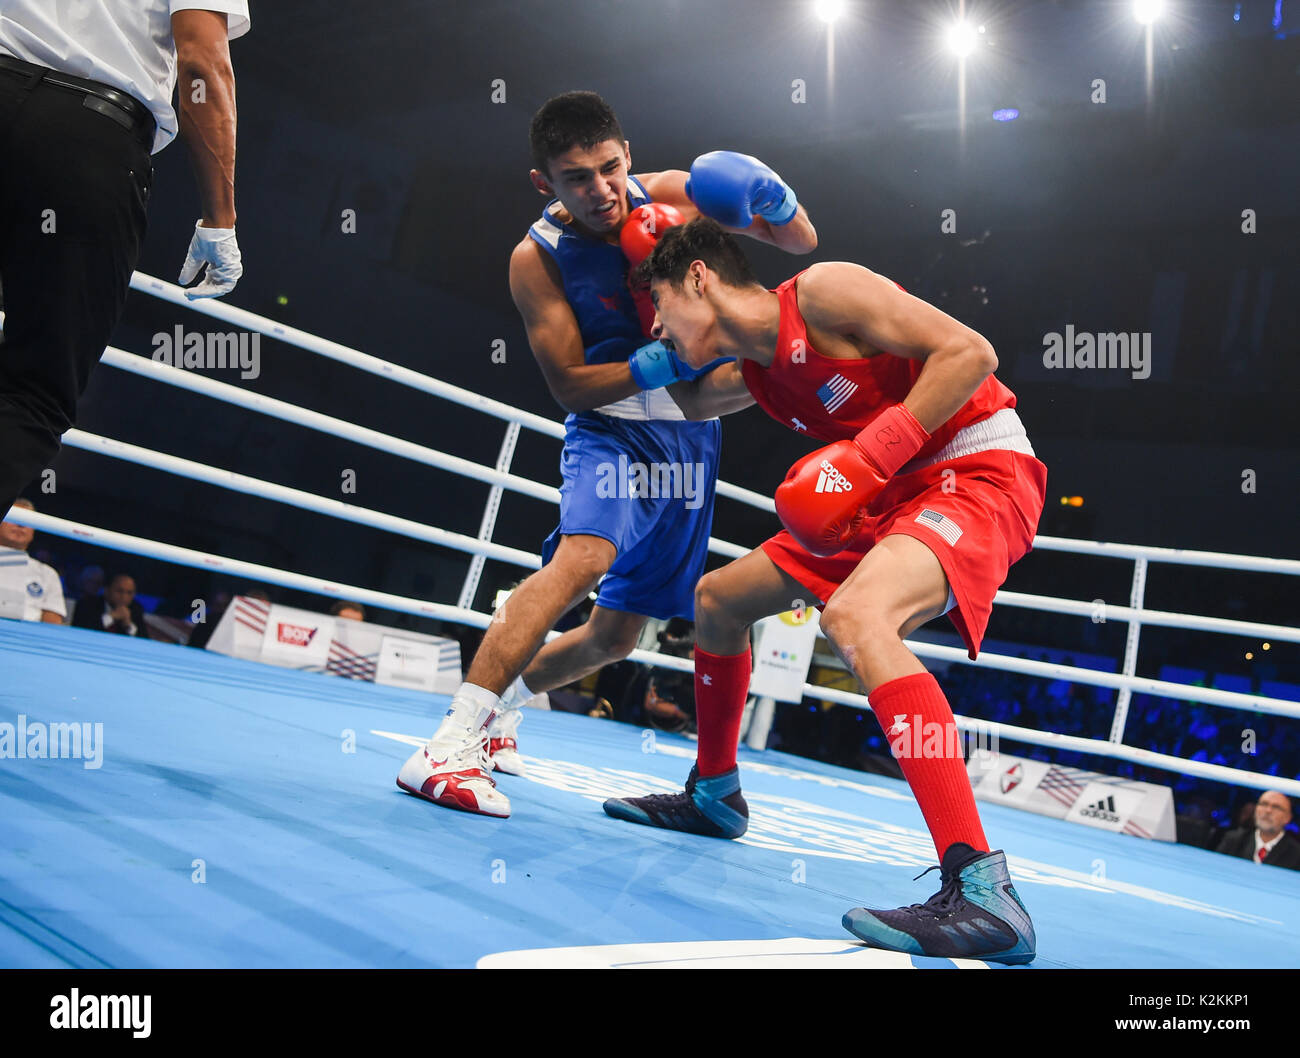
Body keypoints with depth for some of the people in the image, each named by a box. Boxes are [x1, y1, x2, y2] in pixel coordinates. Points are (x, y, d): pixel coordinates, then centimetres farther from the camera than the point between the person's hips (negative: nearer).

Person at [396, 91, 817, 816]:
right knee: (583, 555, -34)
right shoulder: (537, 258, -13)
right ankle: (452, 743, -35)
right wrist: (667, 361, -28)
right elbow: (570, 384, -14)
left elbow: (802, 243, 1)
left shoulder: (672, 194, -5)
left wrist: (769, 192, -21)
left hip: (692, 439, 4)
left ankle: (506, 696, 35)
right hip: (611, 427, -4)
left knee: (616, 635, 9)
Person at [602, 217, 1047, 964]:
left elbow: (969, 352, -21)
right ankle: (714, 795, 36)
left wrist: (871, 454, -25)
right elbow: (684, 403, 34)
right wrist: (661, 349, 20)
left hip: (981, 472, -9)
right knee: (718, 598, 16)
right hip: (896, 495, 10)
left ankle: (983, 890, -46)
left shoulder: (822, 292, -14)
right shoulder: (751, 375, 12)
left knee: (853, 615, -37)